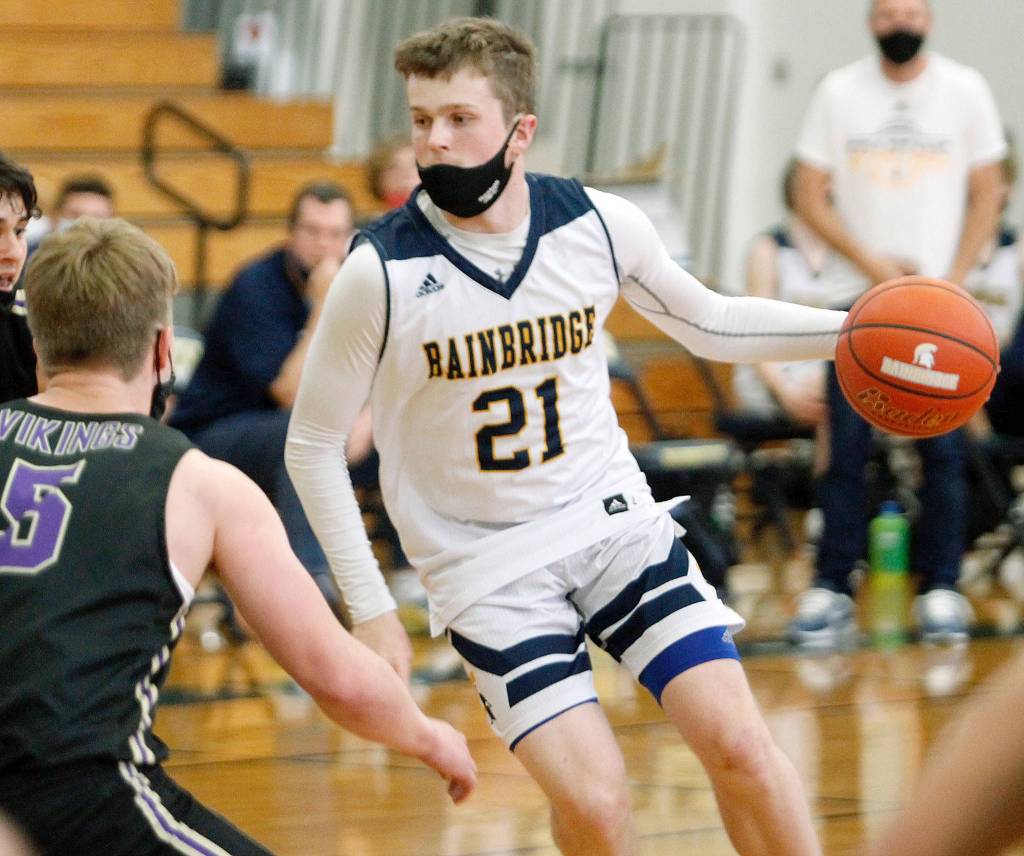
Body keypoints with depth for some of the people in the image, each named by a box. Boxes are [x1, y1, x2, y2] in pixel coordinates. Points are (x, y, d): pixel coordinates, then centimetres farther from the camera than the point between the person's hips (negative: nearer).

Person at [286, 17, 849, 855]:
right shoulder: (381, 273, -15)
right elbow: (313, 447, -5)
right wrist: (371, 611, -8)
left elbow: (706, 321, 13)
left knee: (738, 742, -11)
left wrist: (851, 330, 0)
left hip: (615, 522, 3)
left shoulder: (599, 225, -7)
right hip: (484, 564, -3)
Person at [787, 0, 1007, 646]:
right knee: (846, 449, -2)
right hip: (857, 298, 0)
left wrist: (953, 282, -5)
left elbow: (986, 194, 5)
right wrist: (872, 265, -7)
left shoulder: (964, 90, 4)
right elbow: (810, 195, 3)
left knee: (944, 451, -2)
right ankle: (831, 589, 2)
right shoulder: (839, 93, 4)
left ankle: (942, 589, 4)